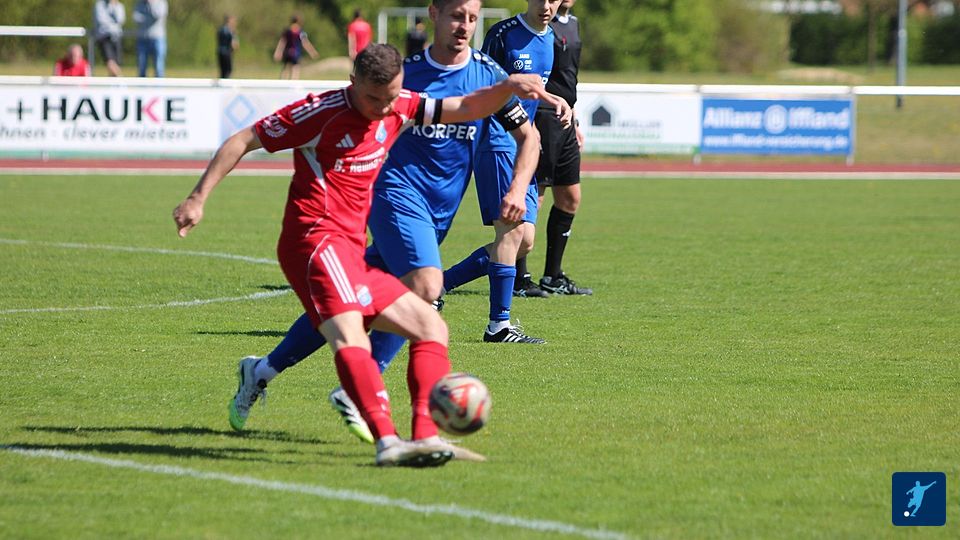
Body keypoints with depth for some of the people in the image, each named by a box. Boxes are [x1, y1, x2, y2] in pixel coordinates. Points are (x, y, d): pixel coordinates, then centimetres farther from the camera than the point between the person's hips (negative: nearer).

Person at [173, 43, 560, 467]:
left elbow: (468, 109, 16)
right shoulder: (322, 112, -7)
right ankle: (388, 442, -46)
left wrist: (508, 87, -5)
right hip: (317, 239, -9)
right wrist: (198, 199, -7)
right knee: (350, 335, -30)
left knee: (431, 329, 8)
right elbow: (242, 141, -3)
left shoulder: (399, 109, 12)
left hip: (351, 253, 9)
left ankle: (426, 438, -4)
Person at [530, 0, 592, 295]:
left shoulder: (573, 24, 17)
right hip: (542, 119, -9)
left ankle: (552, 277, 17)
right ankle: (518, 277, -5)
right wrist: (527, 124, -22)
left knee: (570, 199, 11)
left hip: (564, 123, 9)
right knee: (533, 196, -8)